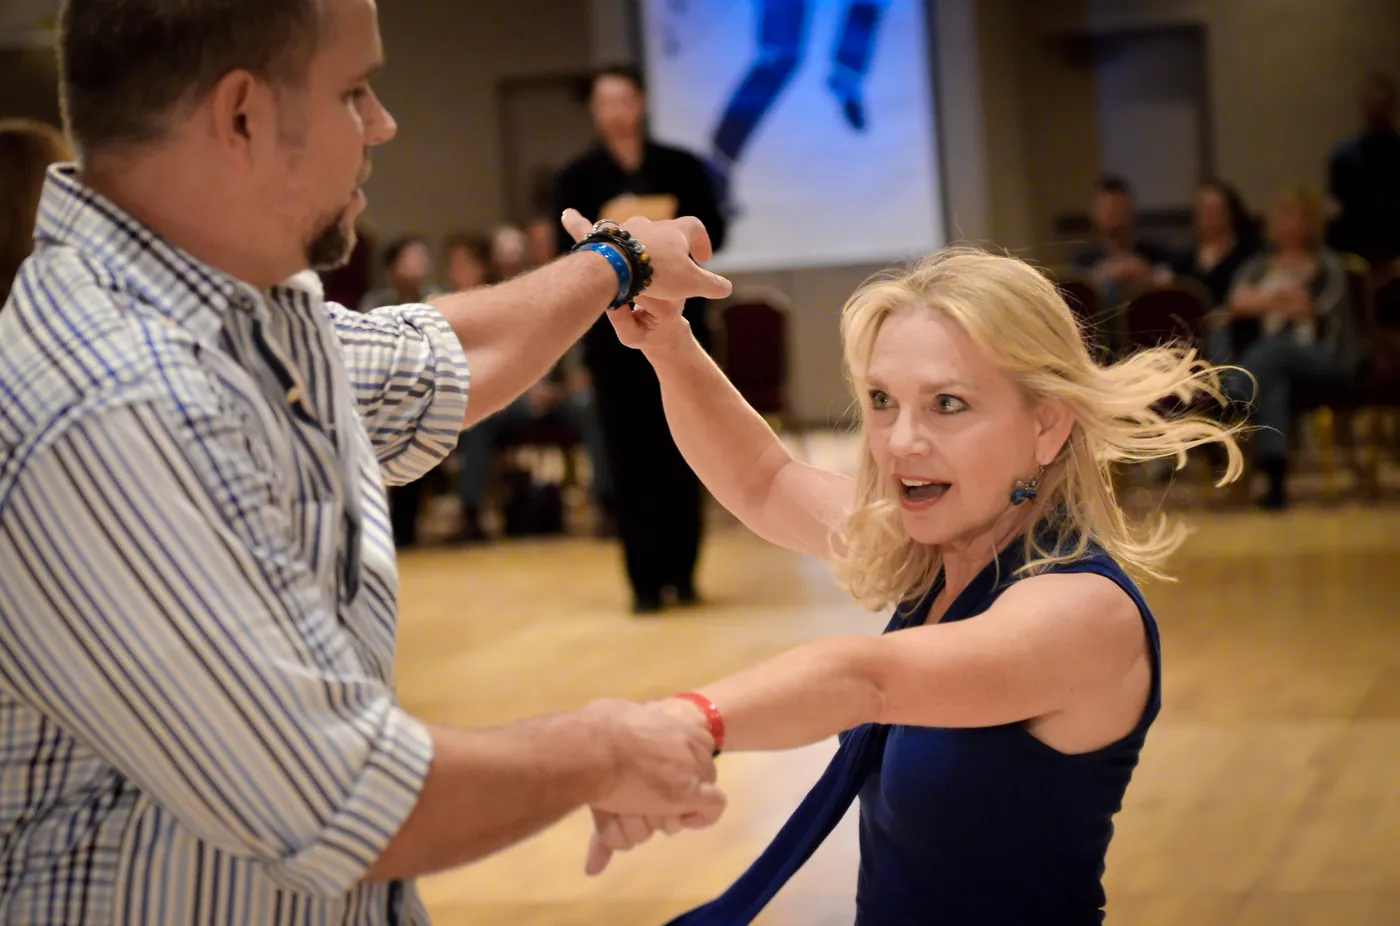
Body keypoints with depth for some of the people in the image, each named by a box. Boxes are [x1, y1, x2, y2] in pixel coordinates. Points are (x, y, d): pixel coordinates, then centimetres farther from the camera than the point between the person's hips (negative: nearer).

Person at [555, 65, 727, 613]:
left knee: (682, 454, 3)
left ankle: (683, 574, 11)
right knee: (630, 458, -2)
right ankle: (646, 581, 0)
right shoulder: (577, 180, 5)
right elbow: (567, 253, -1)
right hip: (613, 331, -1)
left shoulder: (681, 167, 7)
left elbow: (713, 232, 3)